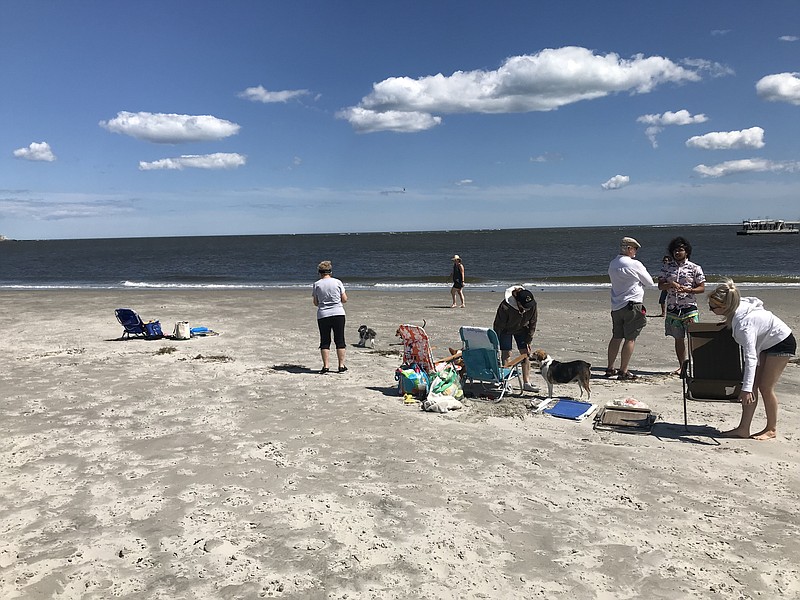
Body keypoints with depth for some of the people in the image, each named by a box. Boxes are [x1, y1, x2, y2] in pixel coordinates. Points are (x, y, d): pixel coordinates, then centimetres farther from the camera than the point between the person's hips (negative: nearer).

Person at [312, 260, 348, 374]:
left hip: (323, 315, 0)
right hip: (338, 314, 0)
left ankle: (326, 365, 2)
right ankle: (341, 365, 8)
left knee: (325, 341, 7)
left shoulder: (317, 284, 0)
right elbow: (344, 299, 3)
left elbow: (315, 303, 4)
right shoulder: (337, 282, 1)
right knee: (340, 340, 7)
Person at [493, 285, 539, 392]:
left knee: (526, 353, -3)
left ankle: (527, 383, 4)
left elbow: (532, 323, -9)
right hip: (506, 330, -3)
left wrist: (528, 341, -8)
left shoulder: (532, 305, -26)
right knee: (506, 354, -8)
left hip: (522, 329, 4)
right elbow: (498, 326, -25)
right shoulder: (505, 307, -37)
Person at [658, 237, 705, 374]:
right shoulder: (667, 267, 8)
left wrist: (687, 289, -17)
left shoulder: (695, 268, 0)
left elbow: (702, 288, 0)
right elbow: (660, 286, 5)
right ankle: (682, 366, 17)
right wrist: (670, 284, -15)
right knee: (678, 339, 9)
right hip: (672, 308, 3)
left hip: (690, 307, -3)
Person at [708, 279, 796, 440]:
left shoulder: (743, 323, -36)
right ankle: (743, 429, 2)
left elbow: (750, 357, -37)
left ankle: (772, 429, 14)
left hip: (782, 343, -9)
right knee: (753, 385, 2)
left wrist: (746, 388, -38)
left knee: (765, 387, -4)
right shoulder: (738, 306, -14)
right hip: (767, 343, 9)